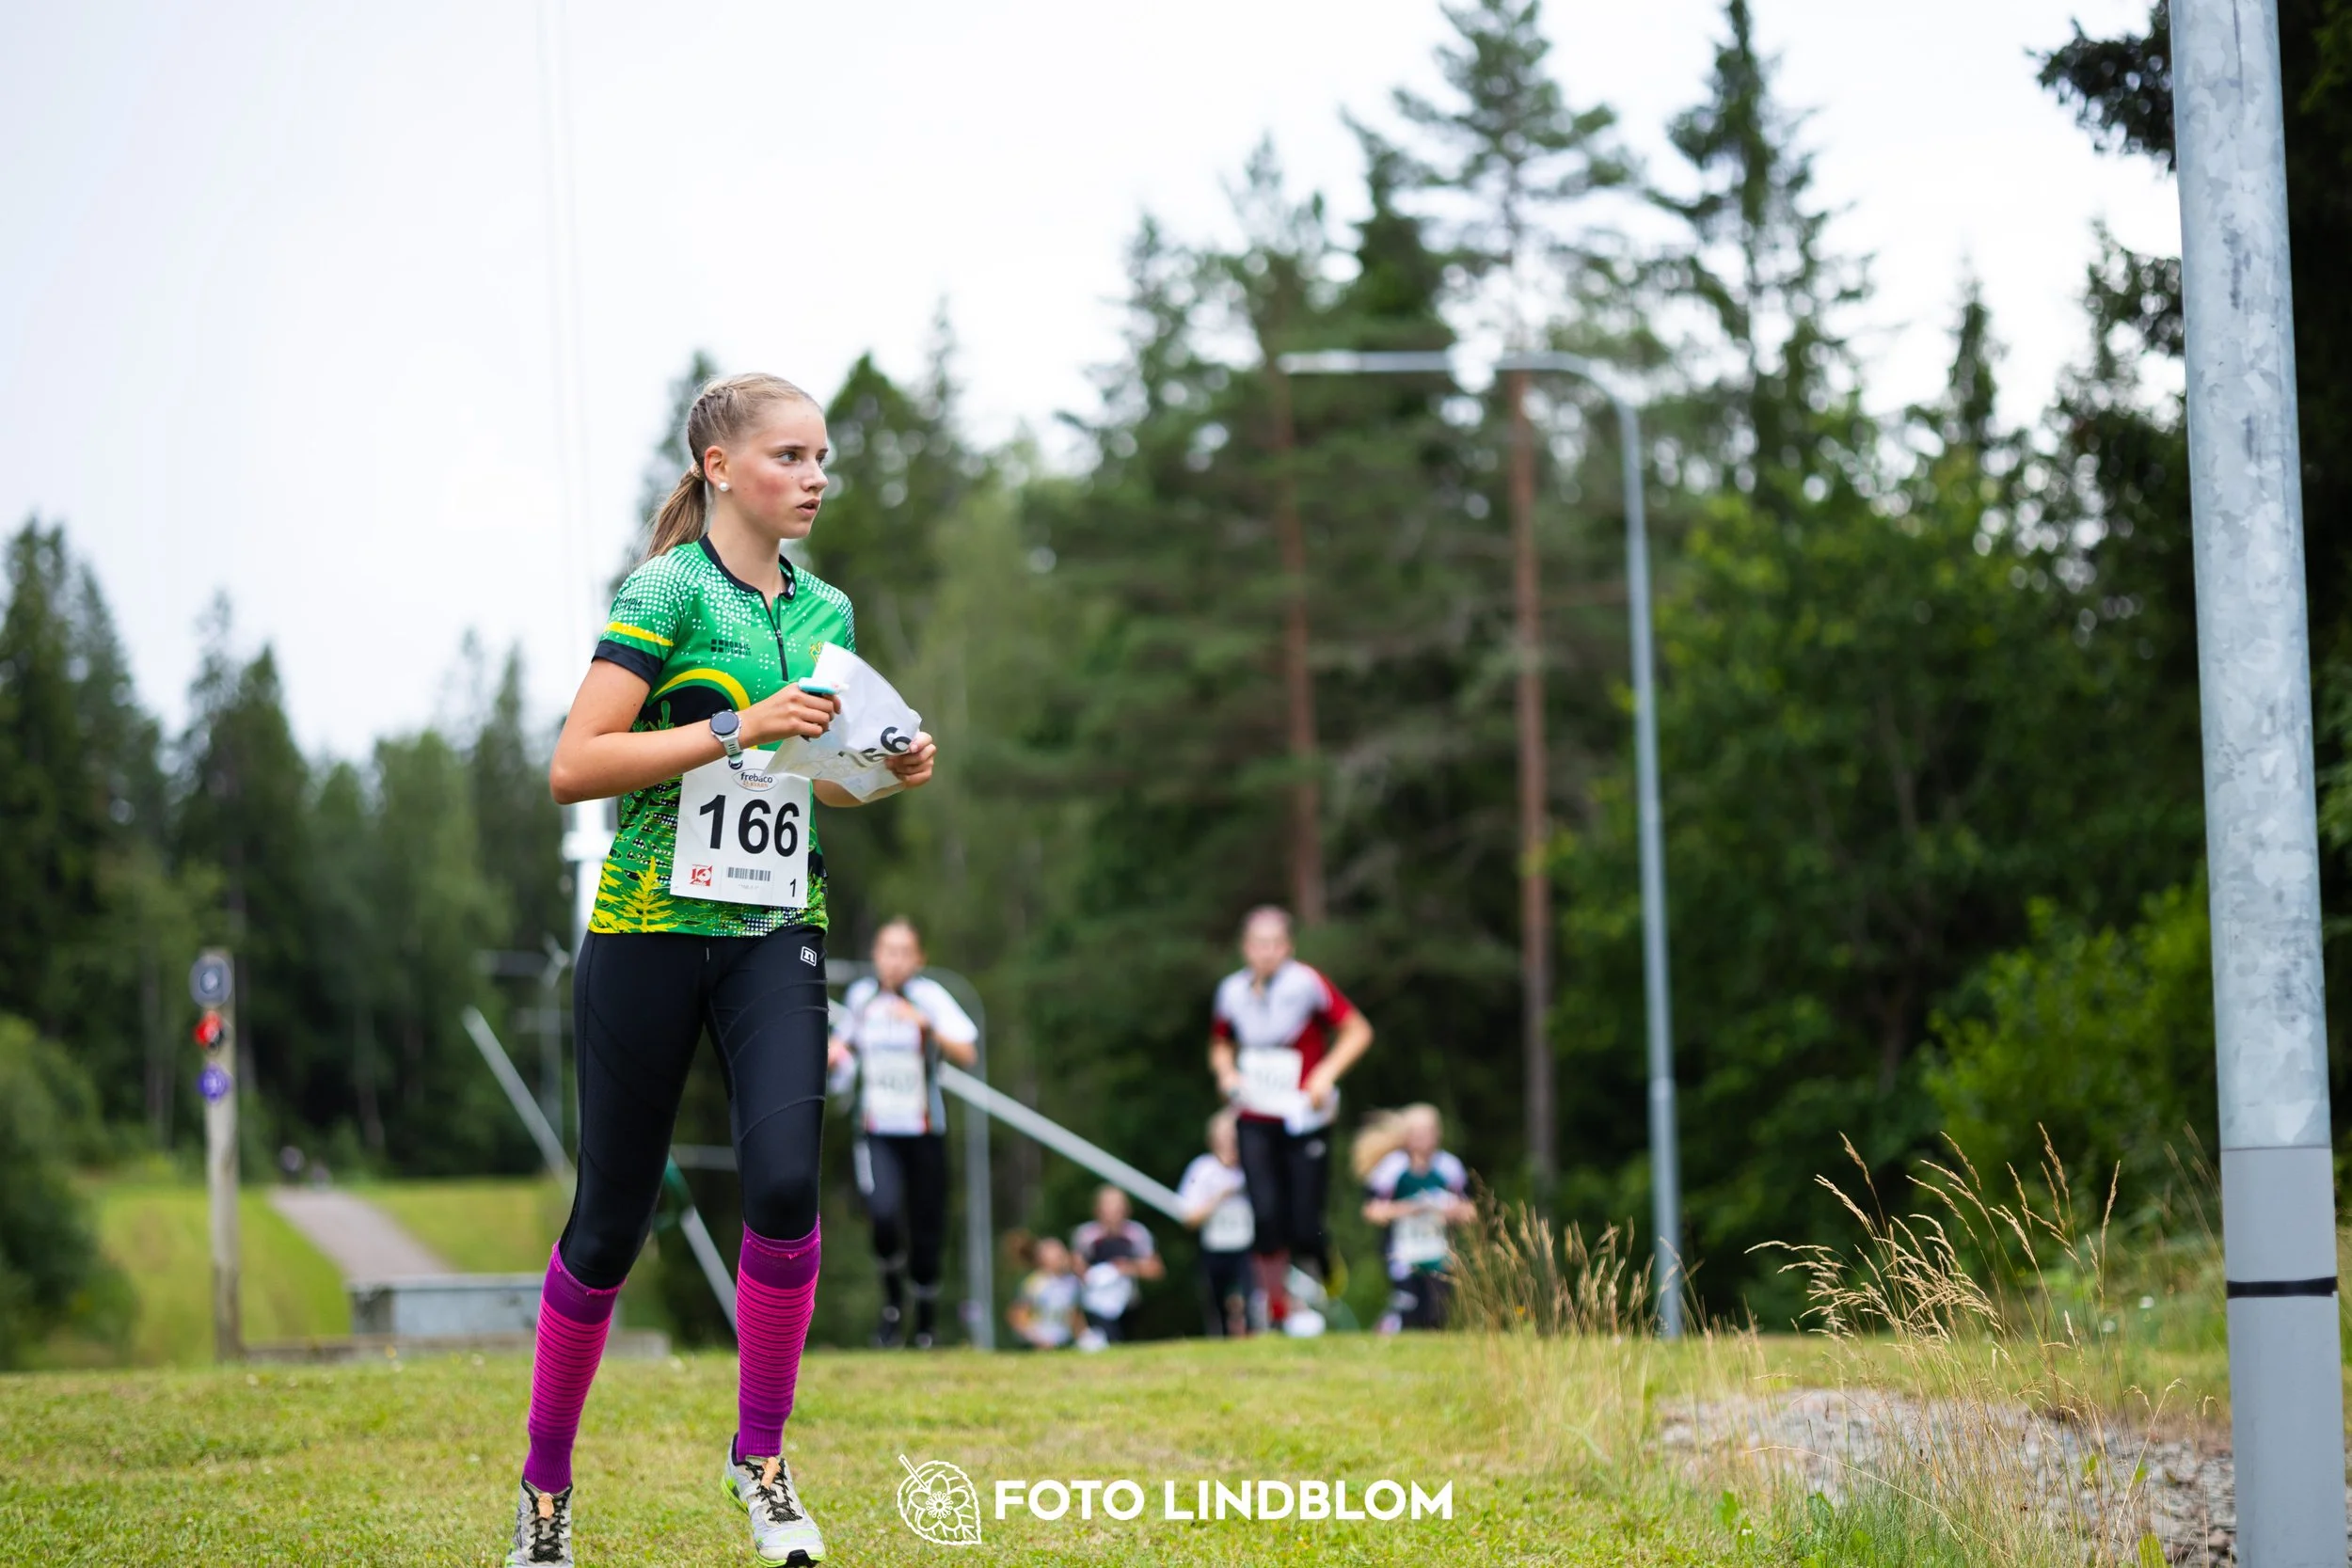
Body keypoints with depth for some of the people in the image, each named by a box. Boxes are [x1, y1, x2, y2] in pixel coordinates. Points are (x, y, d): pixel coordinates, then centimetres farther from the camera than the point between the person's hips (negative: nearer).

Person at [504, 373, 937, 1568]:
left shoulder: (825, 611, 12)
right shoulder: (667, 592, -8)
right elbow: (573, 766, -17)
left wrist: (886, 773, 4)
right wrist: (737, 726, -22)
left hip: (775, 935, 4)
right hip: (649, 930, -4)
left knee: (784, 1180, -17)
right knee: (611, 1220, 2)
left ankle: (760, 1457, 0)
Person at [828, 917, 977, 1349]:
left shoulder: (930, 996, -7)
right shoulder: (860, 995, 4)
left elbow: (967, 1054, -16)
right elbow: (846, 1041, 24)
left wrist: (927, 1026, -29)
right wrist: (834, 1053, 1)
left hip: (924, 1133, -1)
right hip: (875, 1132, 1)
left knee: (925, 1231, 3)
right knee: (884, 1214, -22)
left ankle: (926, 1324, 22)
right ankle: (892, 1300, 3)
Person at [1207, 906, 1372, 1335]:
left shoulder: (1307, 985, -7)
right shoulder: (1232, 991, 6)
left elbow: (1358, 1031, -3)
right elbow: (1221, 1044, 23)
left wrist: (1327, 1073, -15)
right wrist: (1226, 1072, 1)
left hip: (1304, 1119, -3)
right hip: (1255, 1122, 3)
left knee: (1304, 1223, -6)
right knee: (1266, 1215, -10)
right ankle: (1276, 1312, 2)